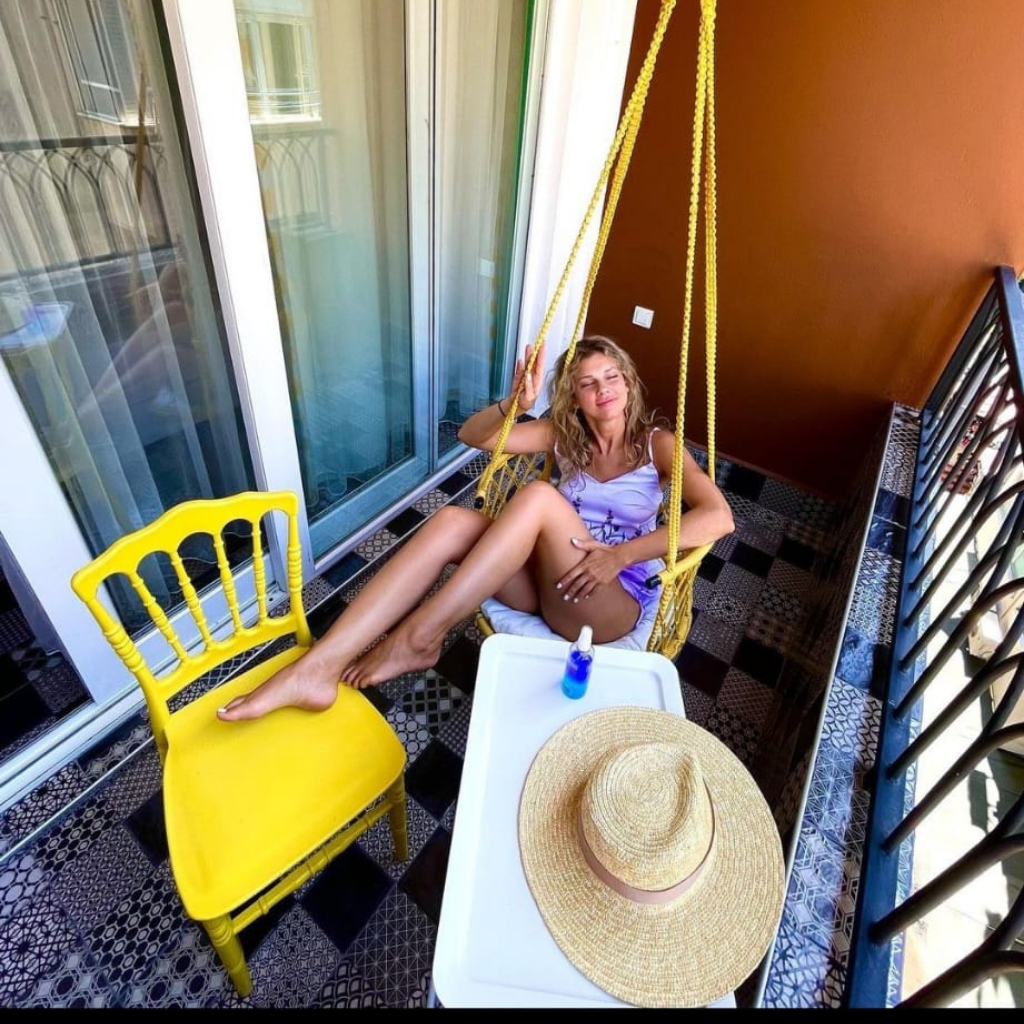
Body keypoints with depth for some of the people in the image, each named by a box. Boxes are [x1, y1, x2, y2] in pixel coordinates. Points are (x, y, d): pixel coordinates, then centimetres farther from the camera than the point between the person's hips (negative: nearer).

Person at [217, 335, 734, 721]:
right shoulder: (563, 435, 9)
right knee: (451, 521, -25)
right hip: (545, 580, 4)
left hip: (611, 603, -4)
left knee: (539, 495, -32)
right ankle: (317, 667, -32)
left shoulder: (657, 443, -1)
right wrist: (513, 405, -19)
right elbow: (471, 436, 3)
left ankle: (419, 637, -29)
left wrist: (621, 554, -25)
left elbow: (719, 516, -16)